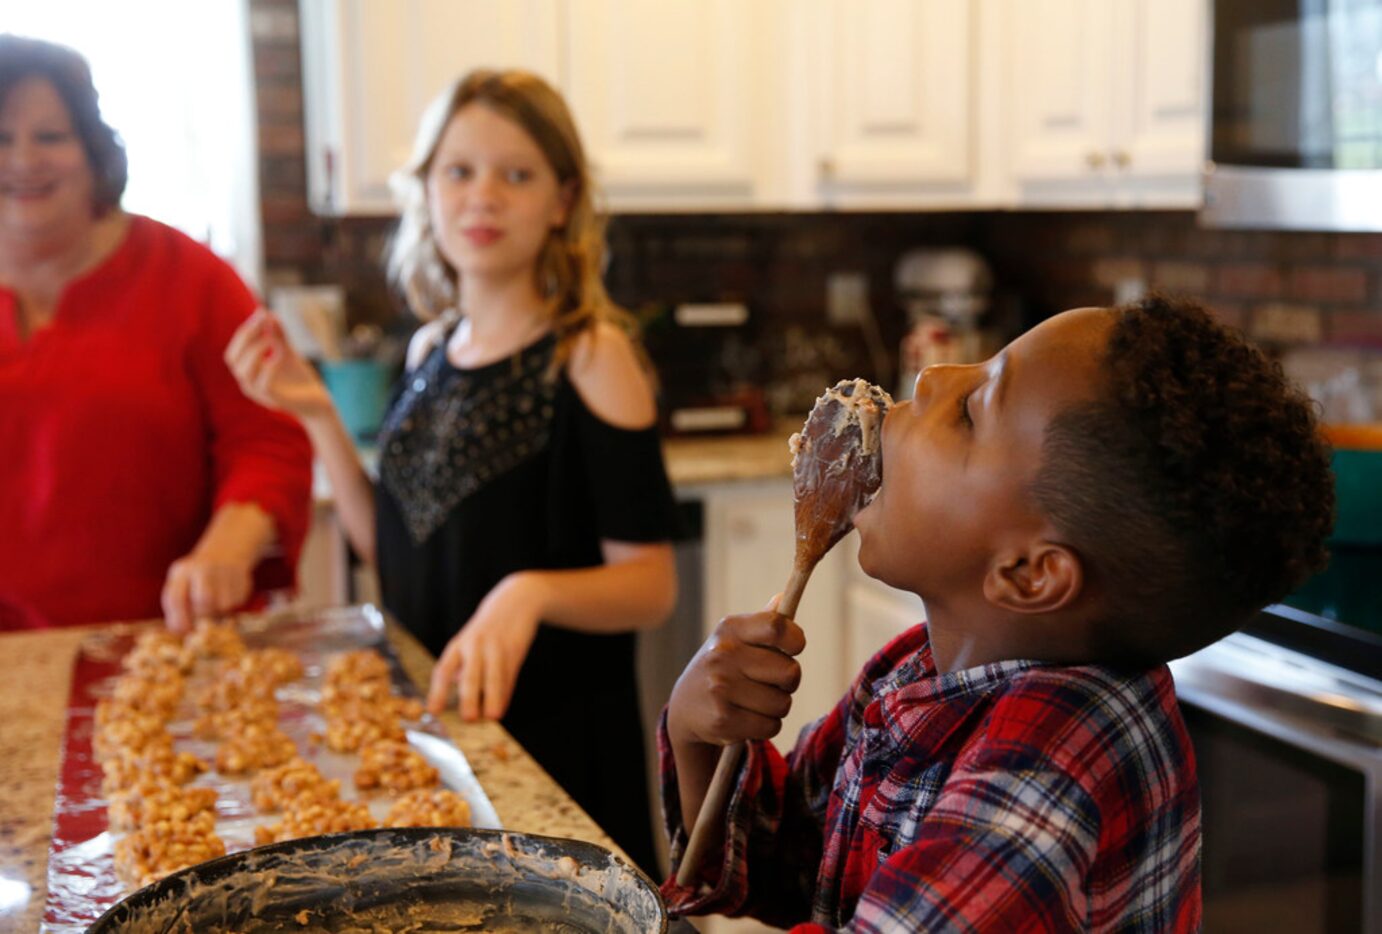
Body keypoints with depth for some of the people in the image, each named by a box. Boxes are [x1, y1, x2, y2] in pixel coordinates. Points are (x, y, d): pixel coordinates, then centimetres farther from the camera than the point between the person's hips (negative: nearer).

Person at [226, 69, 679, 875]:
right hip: (431, 717, 6)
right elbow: (394, 554, 8)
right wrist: (318, 418, 0)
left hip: (559, 743, -6)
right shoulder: (431, 350, 5)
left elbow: (651, 586, -14)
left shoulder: (590, 356, -14)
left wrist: (534, 592, -32)